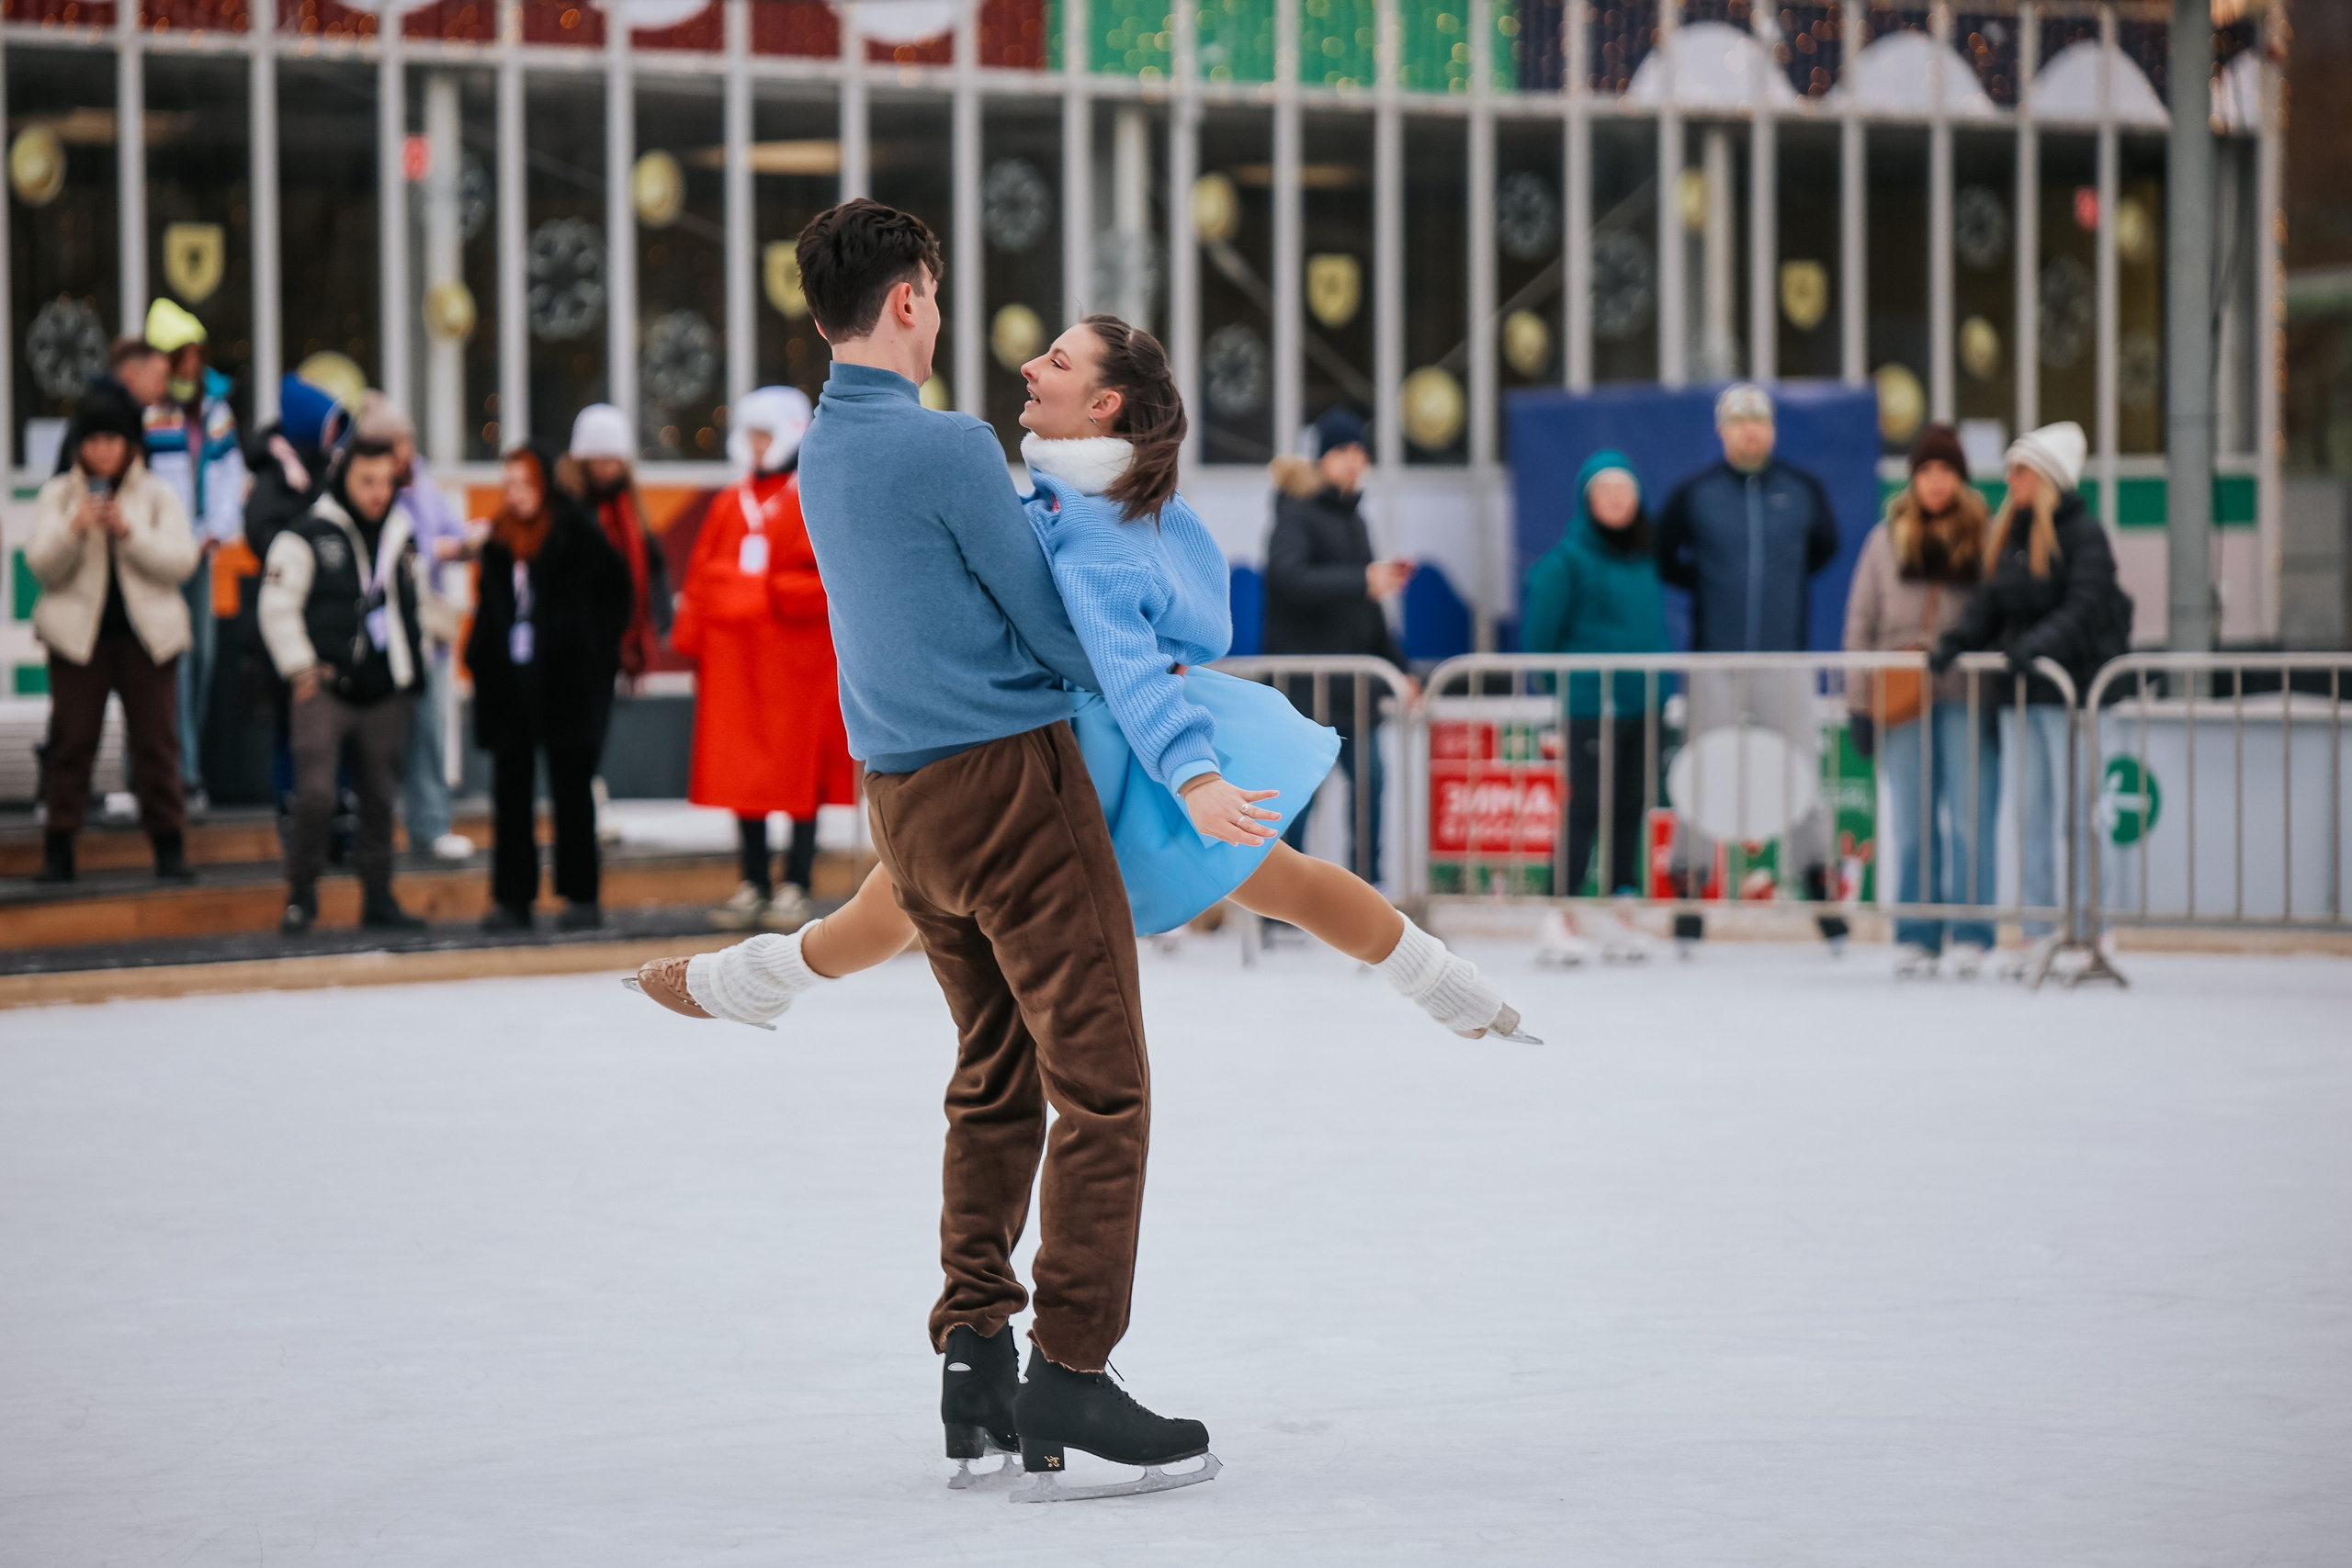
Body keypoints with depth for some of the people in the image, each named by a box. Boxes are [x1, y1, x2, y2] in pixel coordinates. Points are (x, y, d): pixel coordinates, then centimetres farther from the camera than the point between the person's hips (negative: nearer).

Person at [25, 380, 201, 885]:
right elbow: (41, 567, -2)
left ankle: (169, 847, 6)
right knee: (71, 739, -1)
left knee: (156, 740, 0)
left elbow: (181, 561, -5)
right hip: (78, 631, 0)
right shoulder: (58, 495, 7)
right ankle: (58, 850, 5)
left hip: (147, 632, 0)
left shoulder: (158, 495, 6)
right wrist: (74, 529, -19)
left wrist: (130, 532, -17)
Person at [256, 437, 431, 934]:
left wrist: (412, 662, 17)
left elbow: (415, 604, 25)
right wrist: (301, 669, -9)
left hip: (386, 694, 5)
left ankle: (378, 897, 18)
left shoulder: (401, 539, 13)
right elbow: (278, 608, -5)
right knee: (315, 794, -14)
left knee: (380, 799, 8)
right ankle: (301, 896, -1)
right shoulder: (305, 538, -5)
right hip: (325, 690, -5)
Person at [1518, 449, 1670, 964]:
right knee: (1582, 813, -6)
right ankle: (1559, 924, -1)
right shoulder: (1567, 560, -7)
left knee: (1630, 811, 8)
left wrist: (1667, 698, 15)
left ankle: (1622, 919, 14)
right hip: (1588, 706, -6)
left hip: (1642, 709, 6)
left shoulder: (1646, 560, 13)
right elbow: (1538, 636, -7)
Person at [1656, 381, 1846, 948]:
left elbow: (1824, 545, 21)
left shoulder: (1803, 490, 3)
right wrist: (1712, 583, 5)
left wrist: (1781, 580, 11)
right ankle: (1689, 891, 7)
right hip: (1715, 661, -1)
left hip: (1785, 659, 1)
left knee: (1801, 769, 1)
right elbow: (1663, 560, 12)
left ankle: (1819, 884, 12)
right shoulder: (1694, 494, -1)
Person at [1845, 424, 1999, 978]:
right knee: (1912, 825, 4)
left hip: (1968, 698, -2)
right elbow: (1861, 623, 12)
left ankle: (1970, 938, 2)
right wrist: (1859, 702, 6)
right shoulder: (1887, 540, 11)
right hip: (1903, 698, 2)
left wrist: (2006, 690, -3)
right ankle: (1915, 938, 9)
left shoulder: (1986, 538, 4)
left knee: (1971, 821, -4)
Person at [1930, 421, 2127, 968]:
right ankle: (2041, 932, 12)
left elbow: (2085, 607, -16)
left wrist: (2036, 646, -27)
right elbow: (1990, 603, 13)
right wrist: (1953, 644, -3)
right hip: (2019, 694, 7)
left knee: (2077, 810, -4)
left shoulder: (2084, 534, -7)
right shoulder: (2011, 535, 15)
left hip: (2069, 689, -7)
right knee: (2030, 813, 8)